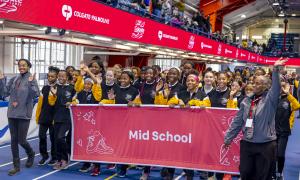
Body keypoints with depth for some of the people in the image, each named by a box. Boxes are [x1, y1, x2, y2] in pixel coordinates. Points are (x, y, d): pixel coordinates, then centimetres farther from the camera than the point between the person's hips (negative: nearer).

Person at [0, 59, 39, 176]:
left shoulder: (31, 79, -6)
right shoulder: (14, 79, 8)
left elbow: (36, 95, -16)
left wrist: (31, 83, -27)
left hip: (24, 114, -5)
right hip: (12, 114, 5)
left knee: (21, 140, -1)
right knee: (14, 140, 7)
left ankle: (31, 154, 31)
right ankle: (16, 166, 16)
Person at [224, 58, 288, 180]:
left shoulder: (270, 99, -3)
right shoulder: (247, 100, 7)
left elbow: (276, 88, -24)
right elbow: (238, 121, 10)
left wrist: (276, 69, -36)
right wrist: (228, 137, 11)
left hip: (265, 145, -3)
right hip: (247, 143, 4)